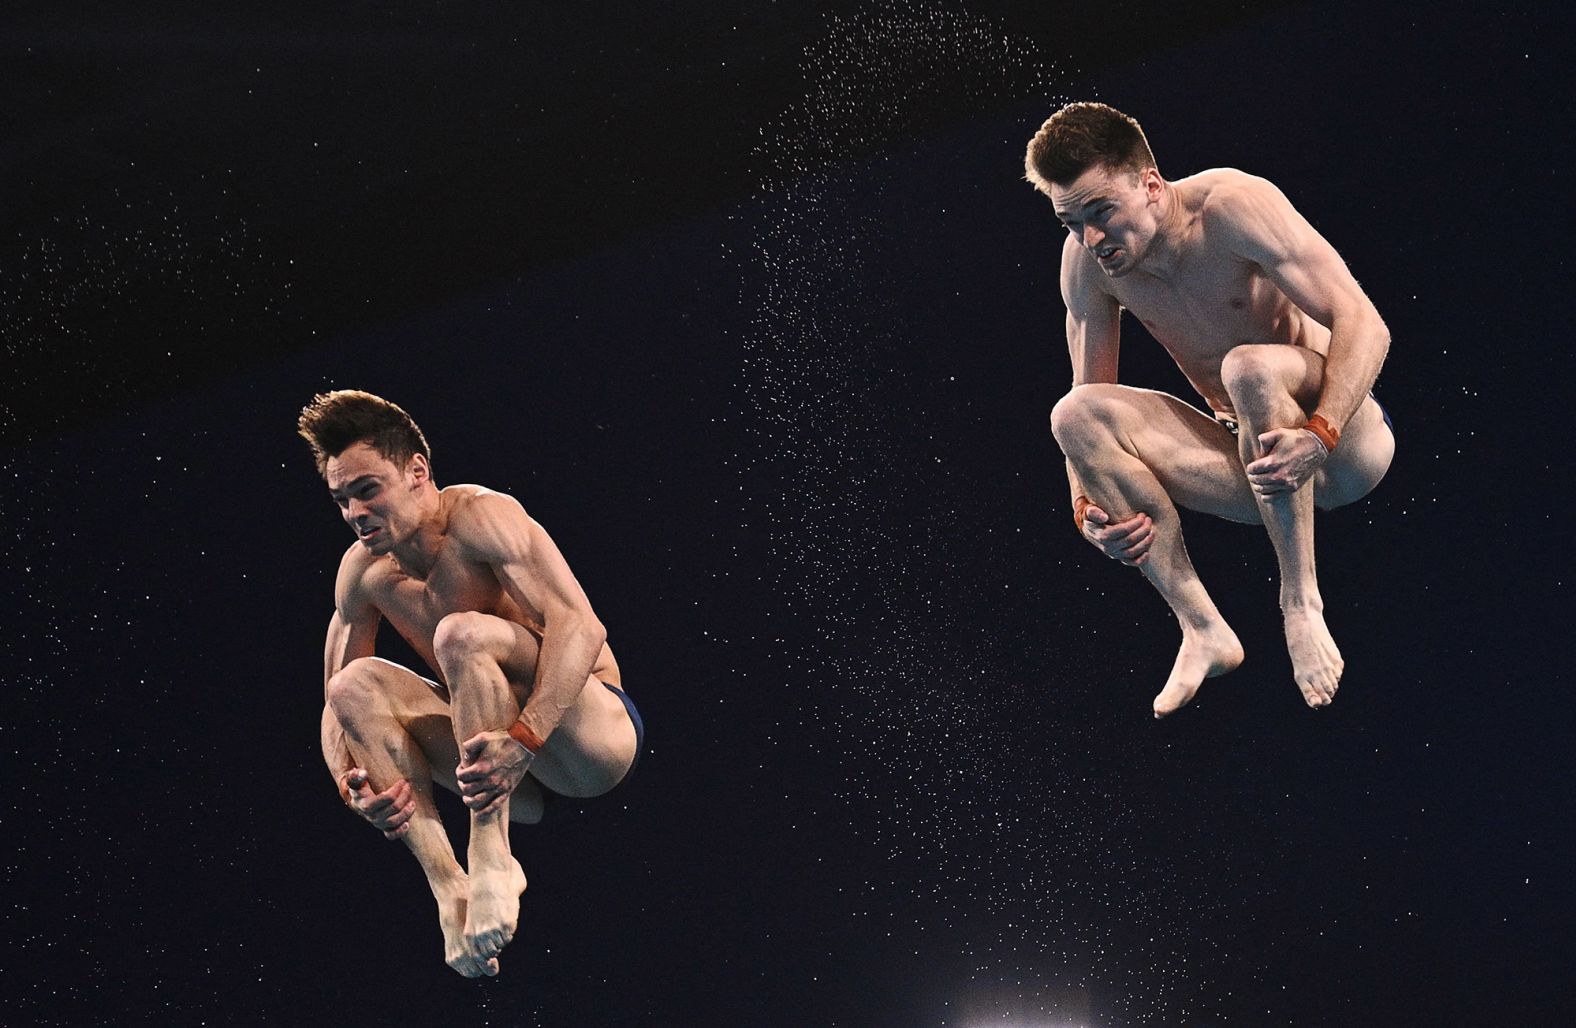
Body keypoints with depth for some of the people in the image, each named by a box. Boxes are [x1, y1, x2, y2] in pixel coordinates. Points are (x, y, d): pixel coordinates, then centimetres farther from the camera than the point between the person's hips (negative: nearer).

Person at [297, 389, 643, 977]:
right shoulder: (363, 571, 3)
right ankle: (449, 889, -24)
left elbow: (580, 625, -26)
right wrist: (352, 783, -18)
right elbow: (335, 700, 4)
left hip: (592, 739, -7)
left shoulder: (480, 518, -16)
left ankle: (492, 859, -29)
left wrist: (523, 740, -38)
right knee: (356, 683, -14)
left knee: (463, 633, -30)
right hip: (515, 776, 7)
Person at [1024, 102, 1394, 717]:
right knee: (1075, 414, -17)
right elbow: (1090, 398, 1)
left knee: (1249, 366, -36)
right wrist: (1089, 509, -18)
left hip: (1342, 441, -5)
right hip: (1252, 461, 6)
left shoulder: (1231, 206, -19)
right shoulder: (1086, 258, -3)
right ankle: (1202, 629, -19)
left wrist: (1318, 436, -38)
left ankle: (1301, 601, -22)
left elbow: (1363, 324, -23)